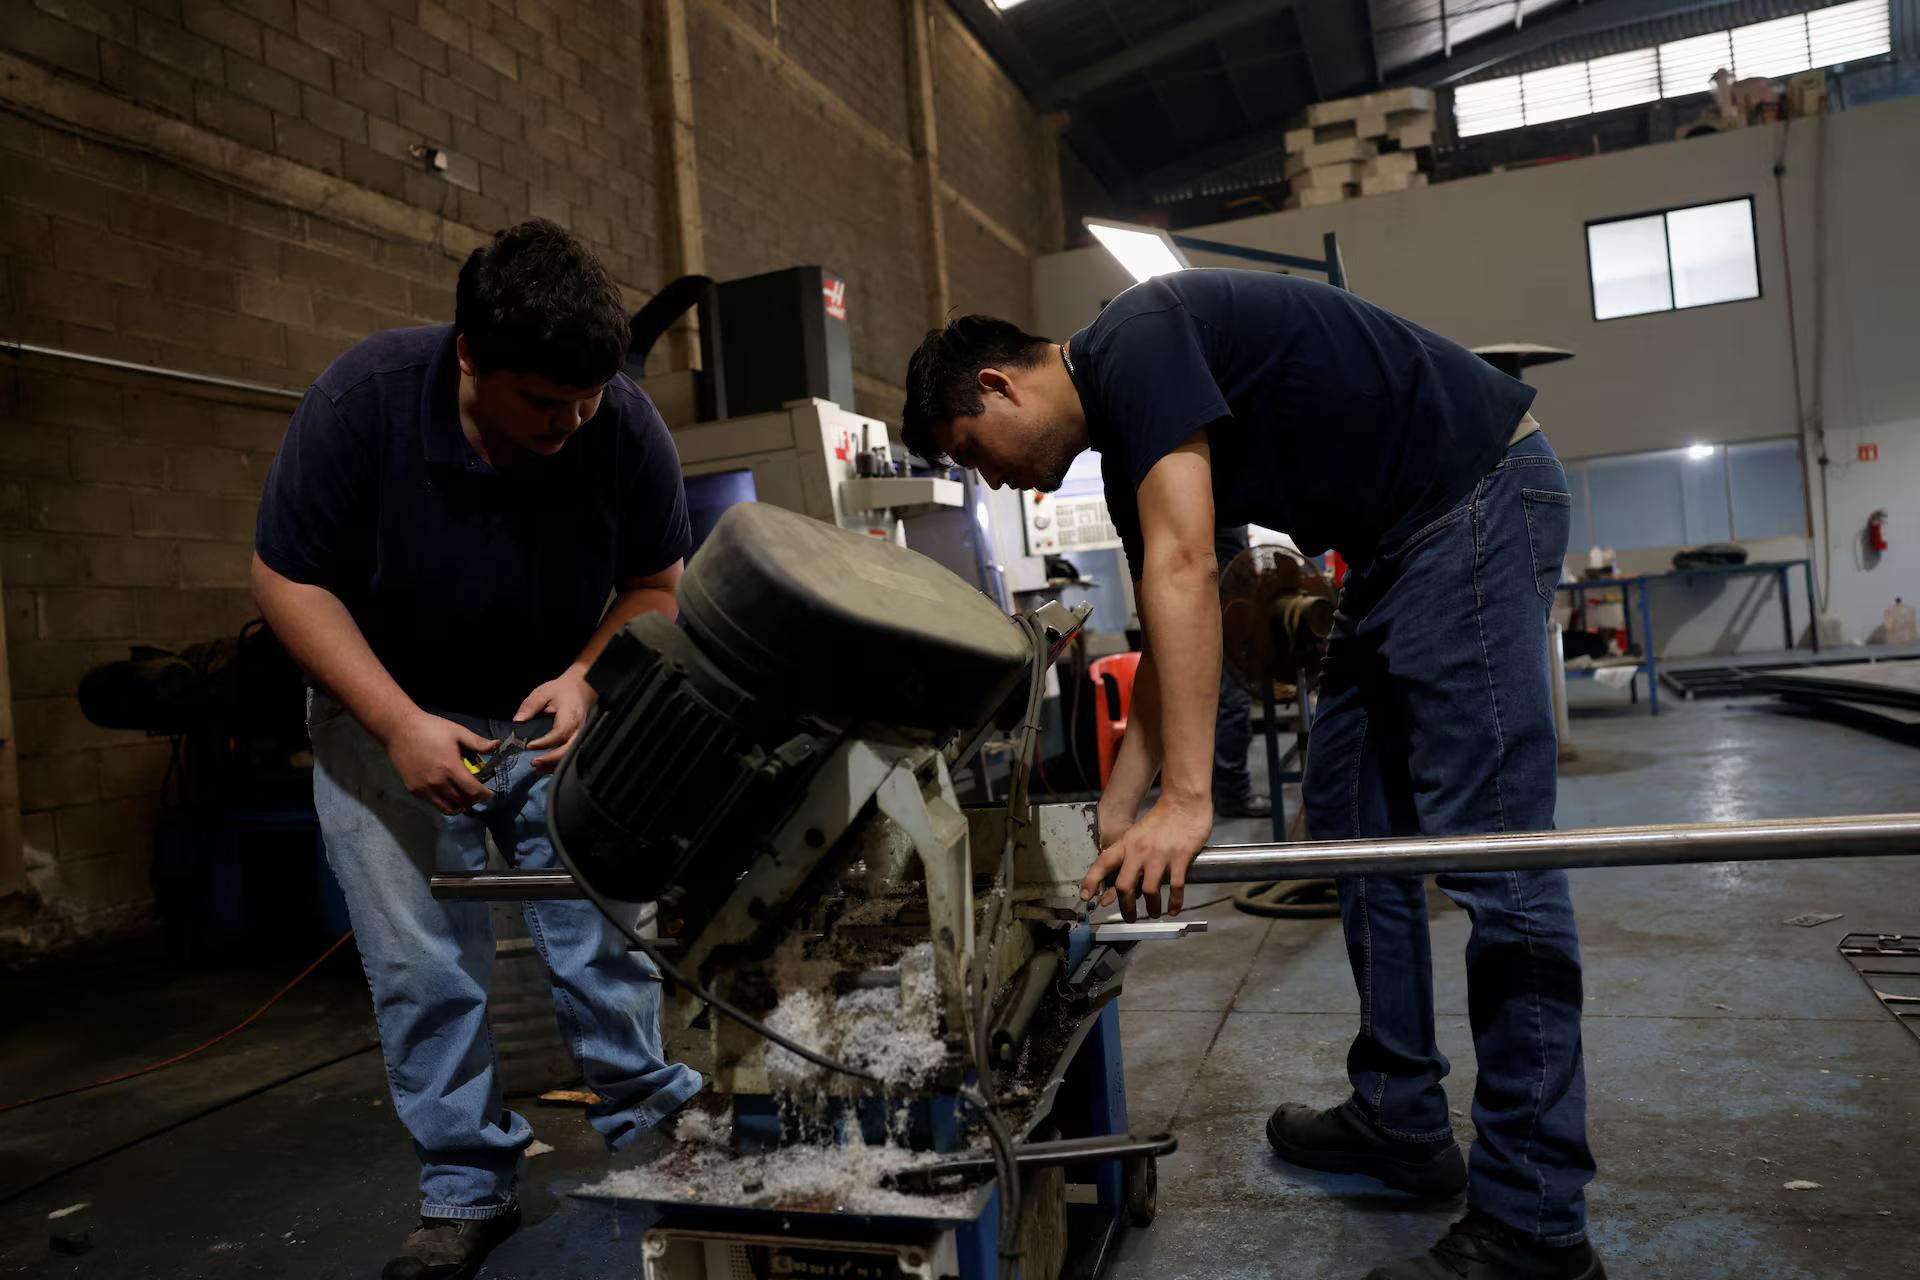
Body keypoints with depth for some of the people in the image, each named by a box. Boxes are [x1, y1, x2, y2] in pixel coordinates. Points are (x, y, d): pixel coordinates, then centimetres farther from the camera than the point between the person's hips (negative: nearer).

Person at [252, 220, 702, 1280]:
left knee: (607, 926, -2)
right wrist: (400, 725, -24)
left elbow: (654, 583, -4)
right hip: (388, 711, -1)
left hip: (559, 711, 1)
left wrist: (586, 678, -23)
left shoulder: (626, 424, -17)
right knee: (425, 967, -1)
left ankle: (651, 1137, 19)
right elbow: (288, 578, -15)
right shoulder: (363, 399, -21)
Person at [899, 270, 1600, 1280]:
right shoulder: (1126, 450, 12)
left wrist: (1186, 799, -28)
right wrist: (1116, 817, 12)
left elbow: (1183, 571, -27)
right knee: (1349, 821, 12)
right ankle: (1400, 1121, 23)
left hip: (1477, 494, -10)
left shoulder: (1135, 340, -16)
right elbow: (1172, 638, 14)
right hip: (1397, 546, 10)